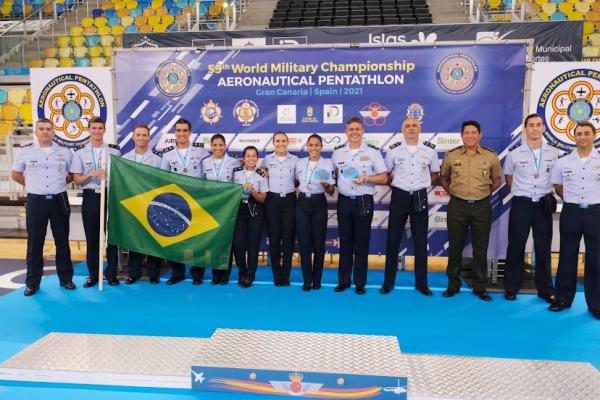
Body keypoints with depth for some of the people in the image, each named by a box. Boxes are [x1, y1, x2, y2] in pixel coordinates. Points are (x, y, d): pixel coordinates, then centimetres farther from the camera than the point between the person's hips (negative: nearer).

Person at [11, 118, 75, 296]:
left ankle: (66, 278, 17)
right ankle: (32, 282, 14)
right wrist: (32, 185, 6)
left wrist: (59, 183, 5)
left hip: (59, 201, 1)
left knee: (62, 241, 7)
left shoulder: (65, 152, 4)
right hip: (36, 201, 0)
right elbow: (15, 174, 13)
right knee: (35, 243, 4)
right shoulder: (25, 152, 2)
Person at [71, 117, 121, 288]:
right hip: (90, 197, 1)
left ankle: (111, 273, 13)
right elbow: (77, 180, 2)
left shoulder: (114, 152, 5)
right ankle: (93, 274, 16)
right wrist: (92, 174, -14)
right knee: (91, 237, 5)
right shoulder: (80, 154, 6)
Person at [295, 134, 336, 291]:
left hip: (319, 204, -2)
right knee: (304, 242, 1)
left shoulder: (328, 163, -3)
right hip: (302, 203, 2)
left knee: (318, 242, 3)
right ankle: (307, 280, 13)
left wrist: (326, 185, -24)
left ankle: (317, 280, 18)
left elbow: (332, 191, -3)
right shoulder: (300, 163, 7)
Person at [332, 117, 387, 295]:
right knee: (345, 242, 9)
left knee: (362, 243, 3)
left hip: (364, 202, -2)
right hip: (344, 201, 3)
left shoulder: (373, 152, -1)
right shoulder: (337, 152, 8)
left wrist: (366, 178, -17)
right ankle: (343, 281, 19)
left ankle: (360, 283, 14)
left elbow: (383, 178, -1)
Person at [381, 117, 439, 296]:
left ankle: (421, 283, 17)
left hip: (420, 198, 1)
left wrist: (422, 183, 4)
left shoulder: (430, 150, 3)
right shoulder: (393, 150, 1)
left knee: (420, 241, 5)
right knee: (393, 239, 2)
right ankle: (388, 282, 13)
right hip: (399, 197, -1)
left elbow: (434, 174, 15)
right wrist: (398, 184, 3)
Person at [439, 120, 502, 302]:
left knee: (480, 248, 7)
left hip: (482, 206, 0)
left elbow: (497, 180, 13)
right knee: (455, 246, 8)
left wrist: (483, 193, 7)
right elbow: (443, 178, 14)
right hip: (457, 206, 0)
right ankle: (453, 284, 21)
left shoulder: (491, 156, -1)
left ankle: (480, 287, 20)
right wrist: (453, 192, 6)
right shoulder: (451, 155, -1)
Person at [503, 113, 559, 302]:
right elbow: (508, 177, 11)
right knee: (516, 247, 4)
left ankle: (545, 290, 22)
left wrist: (546, 192, 7)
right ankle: (511, 288, 16)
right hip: (521, 204, -2)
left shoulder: (553, 153, 2)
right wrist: (522, 191, 6)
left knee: (544, 248, 9)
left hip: (544, 204, 2)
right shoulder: (514, 153, -3)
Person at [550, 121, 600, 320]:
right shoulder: (563, 162, 4)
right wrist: (573, 200, 10)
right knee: (567, 257, 7)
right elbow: (557, 187, 15)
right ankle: (563, 298, 18)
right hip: (571, 212, 1)